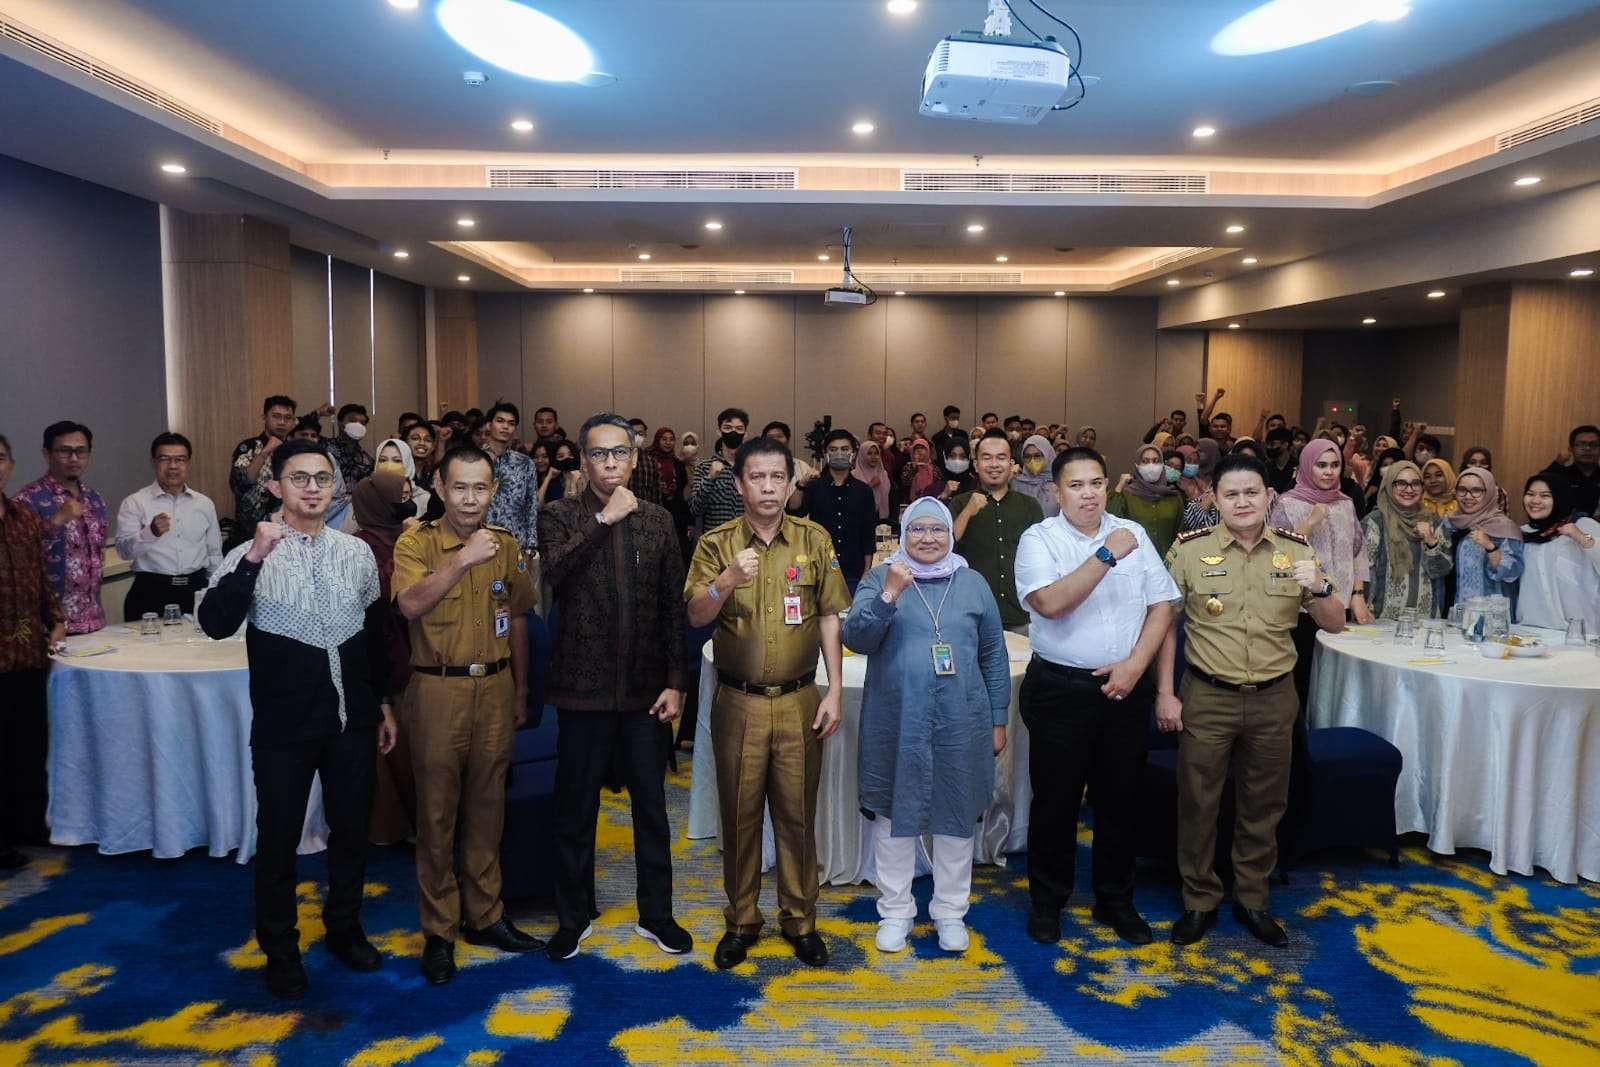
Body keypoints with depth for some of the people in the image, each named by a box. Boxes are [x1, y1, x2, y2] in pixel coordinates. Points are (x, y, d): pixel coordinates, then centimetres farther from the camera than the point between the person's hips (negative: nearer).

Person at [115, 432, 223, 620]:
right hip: (151, 593, -3)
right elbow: (124, 550, -11)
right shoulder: (134, 503, 1)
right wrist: (151, 532, -29)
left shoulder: (205, 504, 11)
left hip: (196, 590, 3)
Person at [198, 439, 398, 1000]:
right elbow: (215, 624, -25)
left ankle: (344, 928, 38)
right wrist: (253, 559, -35)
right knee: (278, 839, 10)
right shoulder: (250, 557, -9)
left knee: (351, 830, 16)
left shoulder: (357, 552, 2)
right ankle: (280, 950, 31)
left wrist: (383, 703, 14)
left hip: (352, 720, 4)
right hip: (284, 725, -3)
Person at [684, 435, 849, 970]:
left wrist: (834, 691, -2)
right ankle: (741, 920, 27)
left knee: (798, 813, 9)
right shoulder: (716, 543, -2)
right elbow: (695, 617, -9)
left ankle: (800, 919, 27)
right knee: (740, 813, 10)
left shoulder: (814, 540, 1)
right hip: (738, 703, 0)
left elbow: (830, 619, 3)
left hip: (799, 701, 1)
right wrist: (728, 579, -28)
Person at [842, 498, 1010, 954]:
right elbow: (856, 638, -11)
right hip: (896, 725, -1)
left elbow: (994, 657, 10)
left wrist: (998, 721, 9)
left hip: (961, 725, 2)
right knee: (895, 815, 9)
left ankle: (950, 911, 28)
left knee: (956, 817, 11)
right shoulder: (880, 578, 1)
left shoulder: (973, 584, 6)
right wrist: (888, 595, -24)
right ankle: (895, 911, 25)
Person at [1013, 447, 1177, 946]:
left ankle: (1116, 900, 32)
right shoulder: (1040, 539, -7)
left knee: (1121, 798, 14)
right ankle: (1047, 901, 26)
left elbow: (1161, 606, 5)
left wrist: (1135, 664, -7)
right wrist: (1107, 555, -25)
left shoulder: (1133, 534, 4)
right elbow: (1050, 602, -24)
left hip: (1126, 687, 4)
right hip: (1060, 688, -3)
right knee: (1056, 799, 7)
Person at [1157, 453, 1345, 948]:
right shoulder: (1189, 549, -7)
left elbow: (1335, 625, 4)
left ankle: (1252, 900, 35)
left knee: (1263, 805, 15)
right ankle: (1199, 901, 27)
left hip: (1273, 700, 2)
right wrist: (1165, 693, -3)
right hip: (1207, 698, -2)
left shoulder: (1296, 550, 0)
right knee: (1198, 802, 8)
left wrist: (1318, 587, -18)